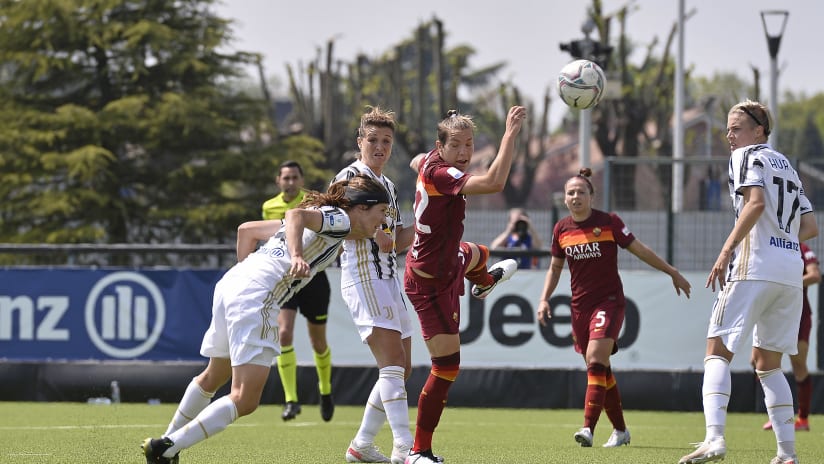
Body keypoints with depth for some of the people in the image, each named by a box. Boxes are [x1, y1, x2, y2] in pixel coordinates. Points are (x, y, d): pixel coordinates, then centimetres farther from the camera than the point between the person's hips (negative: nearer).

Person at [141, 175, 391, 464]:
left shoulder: (322, 216, 25)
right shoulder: (340, 219, -1)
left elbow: (246, 229, 28)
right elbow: (296, 215, -23)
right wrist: (297, 256, -38)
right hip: (256, 296, -10)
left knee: (213, 378, 30)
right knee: (245, 401, -13)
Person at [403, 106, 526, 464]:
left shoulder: (430, 161, -9)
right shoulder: (439, 173, -35)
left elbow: (416, 162, 18)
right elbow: (494, 182, -49)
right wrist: (510, 134, -45)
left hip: (446, 262, 11)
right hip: (430, 284, -11)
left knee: (475, 255, 46)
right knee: (447, 367, -10)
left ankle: (484, 282, 86)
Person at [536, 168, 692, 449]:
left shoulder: (609, 222, -7)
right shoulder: (561, 229, 5)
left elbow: (641, 251, 0)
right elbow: (555, 268, 18)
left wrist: (673, 273, 4)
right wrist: (544, 299, 5)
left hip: (609, 302, -5)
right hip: (580, 307, 5)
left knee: (596, 362, -21)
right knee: (600, 371, 9)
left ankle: (588, 429, -27)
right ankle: (620, 430, 22)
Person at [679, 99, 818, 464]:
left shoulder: (747, 156, 2)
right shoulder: (787, 166, 25)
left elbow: (756, 202, -16)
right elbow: (810, 226, 23)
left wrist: (726, 251, -18)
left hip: (756, 267, -8)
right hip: (791, 271, 8)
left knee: (718, 351, -8)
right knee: (767, 362, 15)